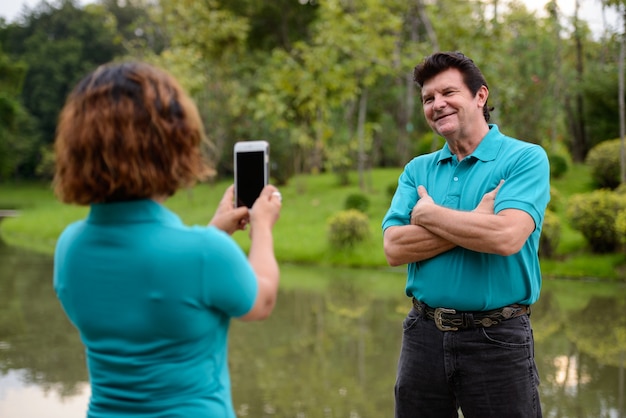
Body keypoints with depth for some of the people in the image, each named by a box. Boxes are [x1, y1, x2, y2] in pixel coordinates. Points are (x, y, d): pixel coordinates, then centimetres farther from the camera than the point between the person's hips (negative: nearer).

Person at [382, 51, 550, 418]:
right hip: (424, 333, 4)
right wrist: (477, 219, -14)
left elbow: (507, 237, -22)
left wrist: (428, 214, -8)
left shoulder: (526, 158, -6)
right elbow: (395, 249, -5)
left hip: (498, 337, -4)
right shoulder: (418, 170, 8)